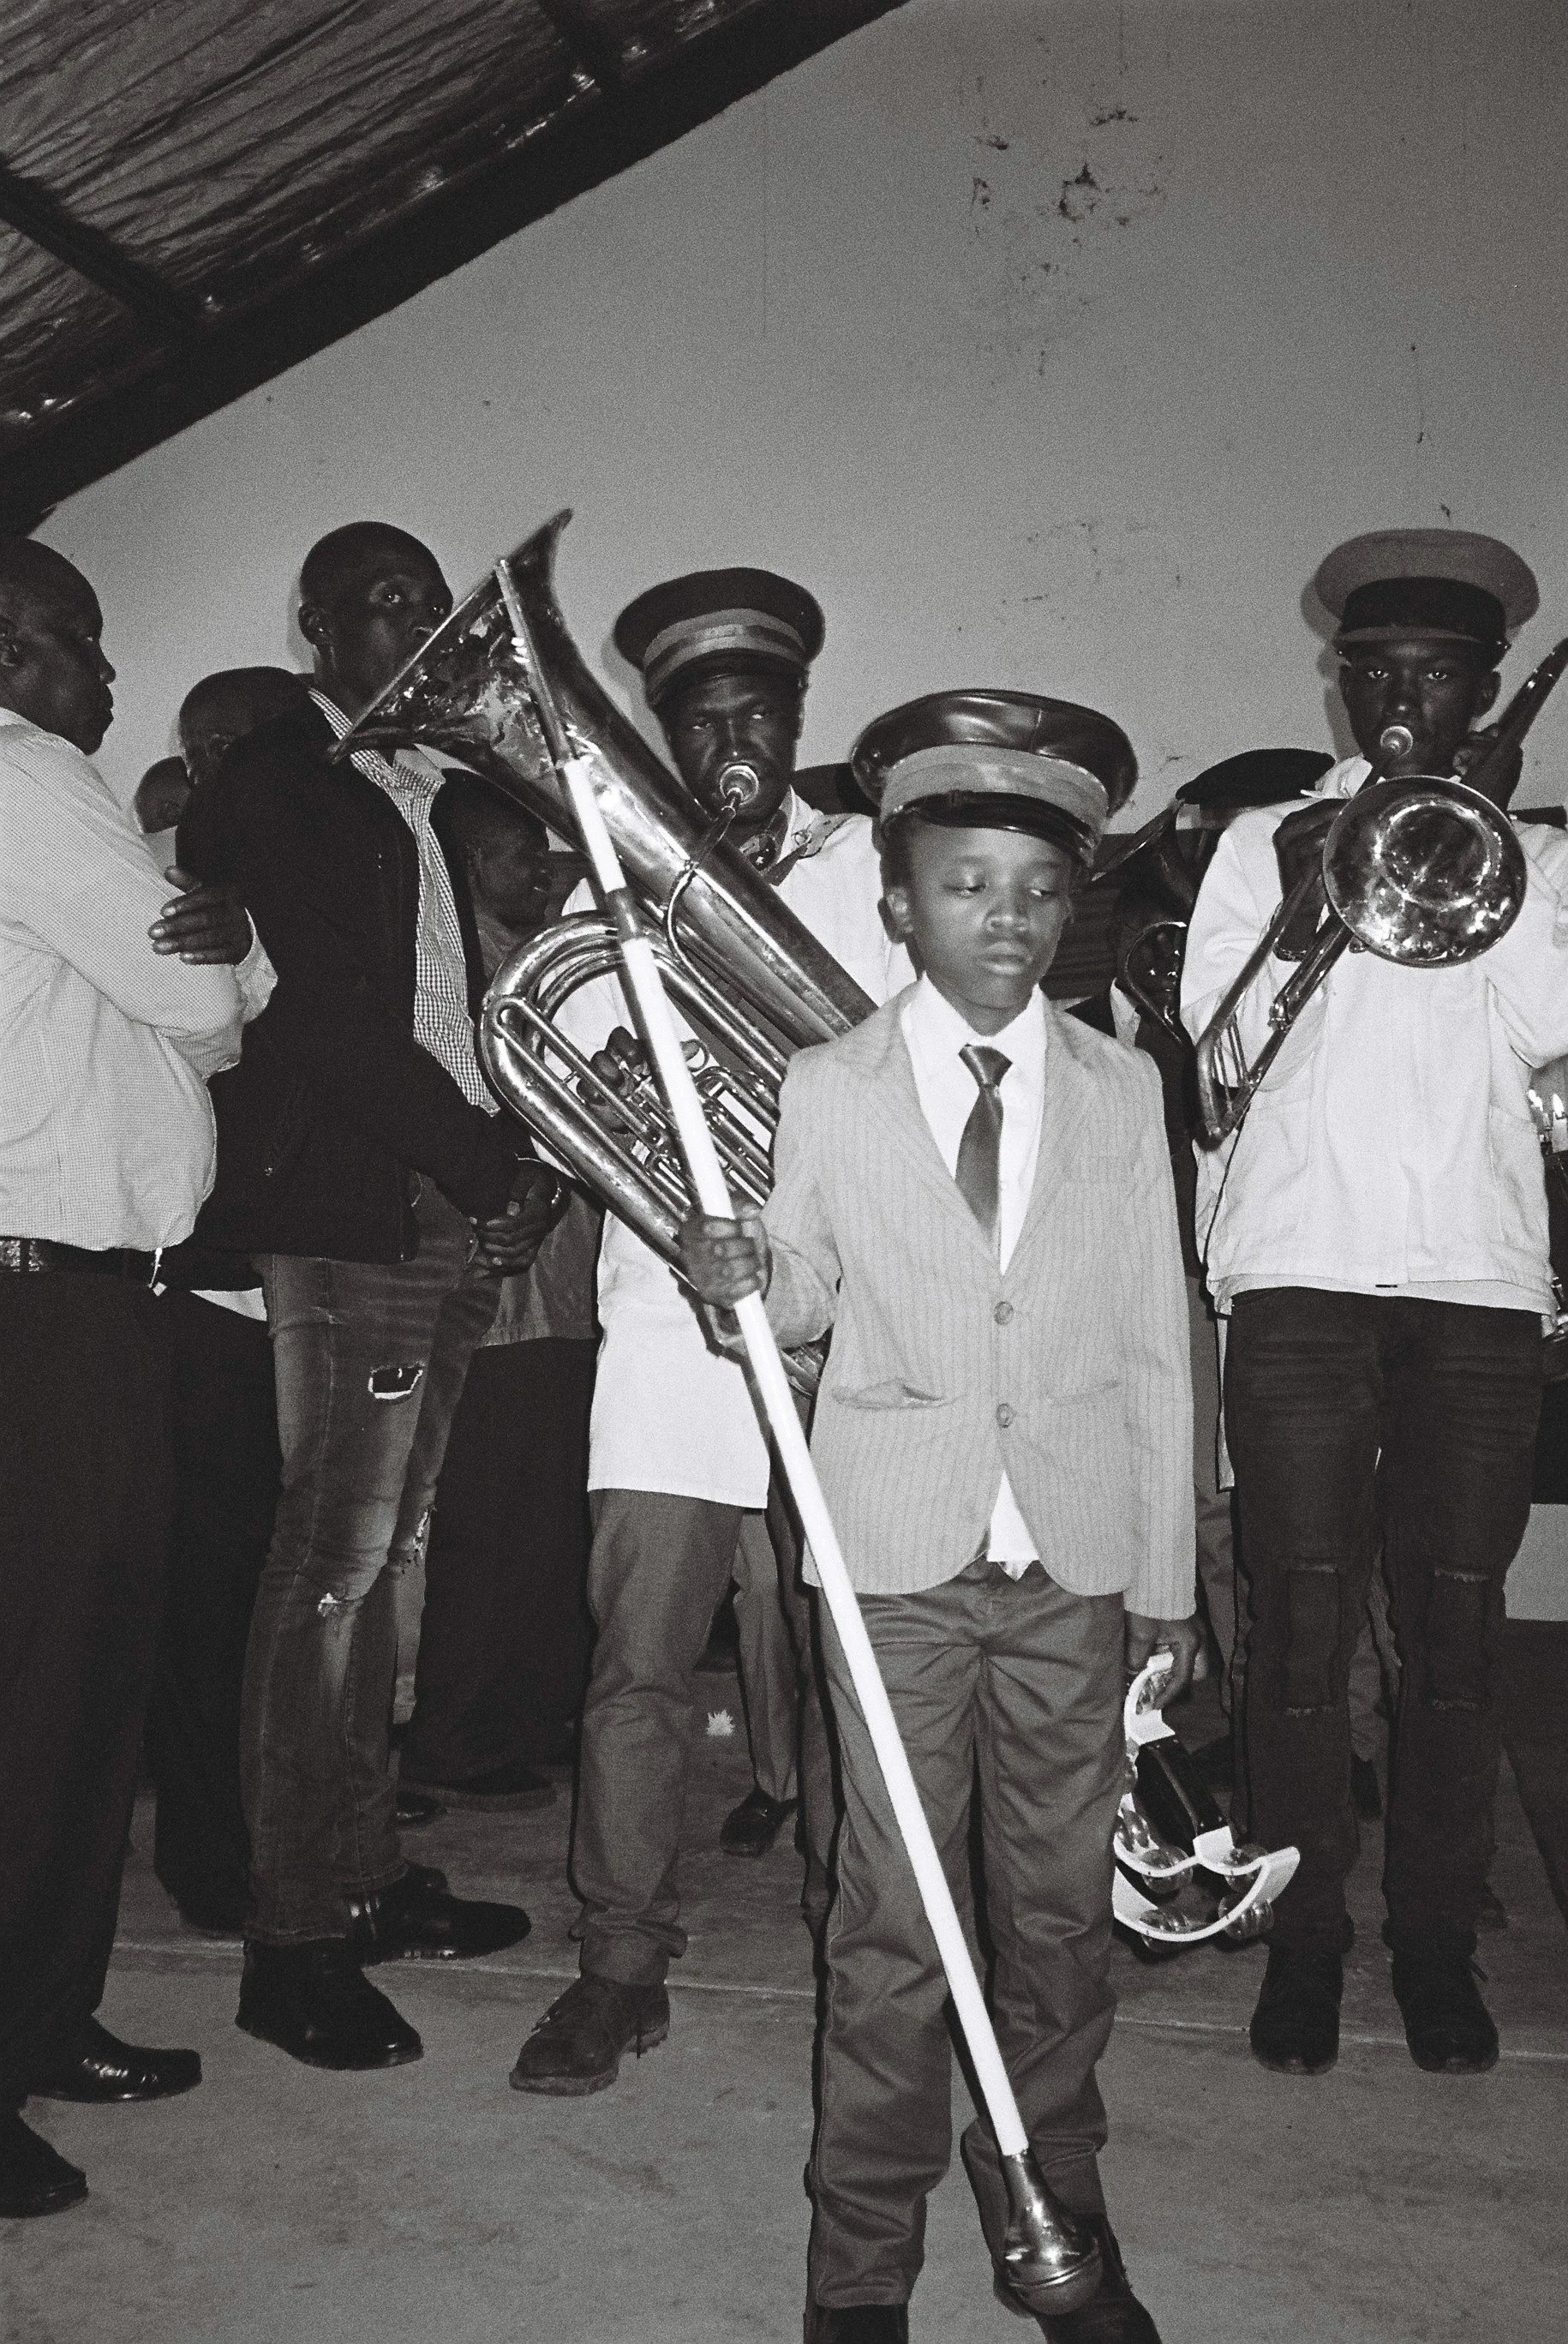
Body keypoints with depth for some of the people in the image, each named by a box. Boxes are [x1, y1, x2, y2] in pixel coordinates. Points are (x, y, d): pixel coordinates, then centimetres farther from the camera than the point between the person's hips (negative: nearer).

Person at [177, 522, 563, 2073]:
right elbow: (327, 1011, -13)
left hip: (449, 1224, 8)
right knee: (333, 1565, -7)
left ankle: (367, 1876, 23)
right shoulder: (271, 785, -3)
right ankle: (294, 1943, 3)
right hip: (347, 1223, -8)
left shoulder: (434, 800, 22)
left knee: (376, 1556, 13)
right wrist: (490, 1165, -12)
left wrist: (510, 1168, 6)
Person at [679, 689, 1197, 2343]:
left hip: (1077, 1558, 2)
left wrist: (1167, 1573, 6)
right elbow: (815, 1299, 11)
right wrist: (746, 1277, -13)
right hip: (898, 1554, -1)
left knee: (1062, 1908, 11)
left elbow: (1153, 1341, 7)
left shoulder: (1122, 1088, 7)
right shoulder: (825, 1087, 3)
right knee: (893, 1915, 4)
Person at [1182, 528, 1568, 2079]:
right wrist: (1302, 895, -12)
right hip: (1303, 1270, -1)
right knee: (1304, 1616, 0)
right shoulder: (1267, 838, 12)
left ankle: (1436, 1938, 19)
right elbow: (1217, 1036, 0)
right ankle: (1304, 1935, 14)